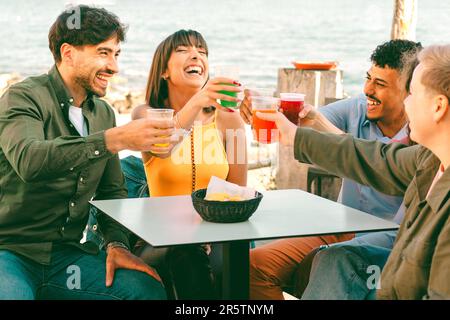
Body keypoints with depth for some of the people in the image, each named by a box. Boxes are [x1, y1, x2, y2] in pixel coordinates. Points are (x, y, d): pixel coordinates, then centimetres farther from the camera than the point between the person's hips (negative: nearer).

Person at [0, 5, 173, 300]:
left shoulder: (104, 113, 13)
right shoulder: (24, 98, -9)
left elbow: (112, 191, 17)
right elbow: (28, 160, -30)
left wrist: (117, 243, -2)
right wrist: (115, 139, -36)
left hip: (66, 254, 7)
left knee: (150, 288, -15)